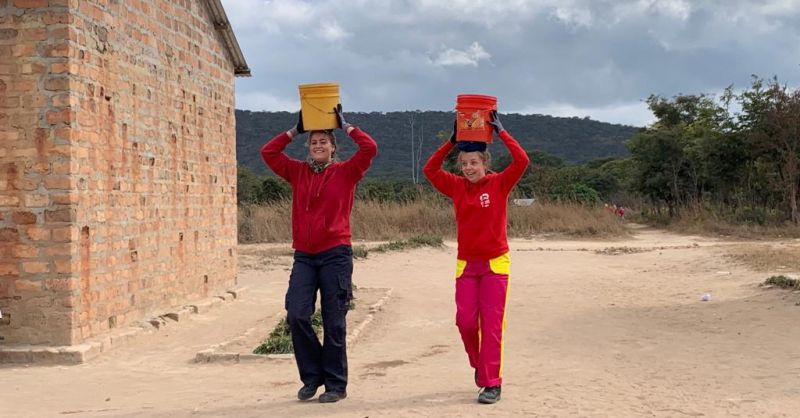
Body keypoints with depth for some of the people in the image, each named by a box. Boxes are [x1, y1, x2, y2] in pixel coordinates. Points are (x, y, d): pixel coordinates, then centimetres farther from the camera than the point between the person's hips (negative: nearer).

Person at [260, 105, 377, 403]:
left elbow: (370, 148, -10)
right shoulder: (298, 172, 11)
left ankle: (335, 384, 13)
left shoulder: (346, 172, 2)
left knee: (334, 322, 2)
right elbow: (268, 152, 10)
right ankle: (312, 377, 12)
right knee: (296, 315, -7)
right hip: (304, 256, 3)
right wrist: (295, 130, 9)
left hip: (336, 255, -3)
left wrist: (345, 126, 0)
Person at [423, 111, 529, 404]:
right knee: (465, 321, 0)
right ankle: (480, 364, 29)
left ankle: (492, 383, 2)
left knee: (491, 324, -3)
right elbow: (430, 170, -1)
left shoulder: (499, 184, -5)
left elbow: (522, 161, -17)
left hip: (495, 263, -3)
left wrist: (500, 132, -12)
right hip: (466, 264, 3)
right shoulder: (457, 187, 3)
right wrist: (452, 141, -4)